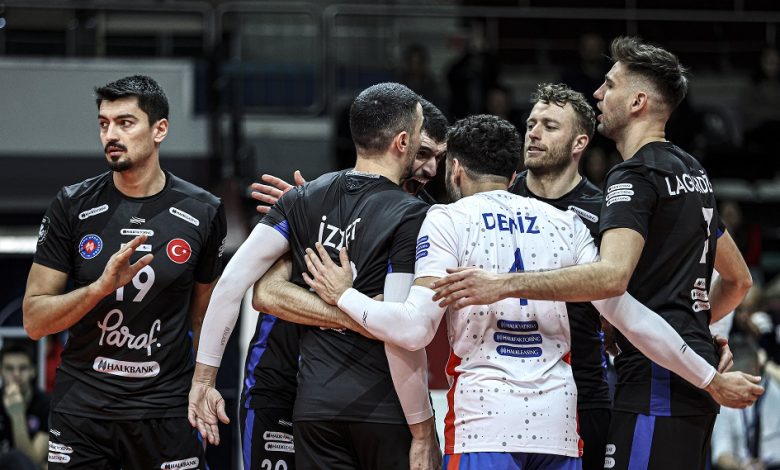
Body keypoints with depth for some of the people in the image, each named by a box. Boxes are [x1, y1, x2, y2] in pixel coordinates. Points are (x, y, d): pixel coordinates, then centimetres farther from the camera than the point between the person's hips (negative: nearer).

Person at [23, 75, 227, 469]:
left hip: (165, 408, 0)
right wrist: (102, 287, -19)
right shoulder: (72, 206, -2)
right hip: (81, 403, 0)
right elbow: (35, 321, -5)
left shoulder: (202, 213, -1)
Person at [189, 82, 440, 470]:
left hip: (316, 405, 5)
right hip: (386, 409, -5)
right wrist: (422, 433, -12)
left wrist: (203, 379, 5)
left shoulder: (304, 198, 6)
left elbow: (232, 281, 1)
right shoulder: (410, 216, -10)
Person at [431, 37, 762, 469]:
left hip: (656, 379, -10)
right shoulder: (692, 171, 20)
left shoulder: (635, 174, -10)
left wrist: (504, 285, -29)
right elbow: (738, 279, 30)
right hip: (696, 380, 10)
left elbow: (613, 276, -27)